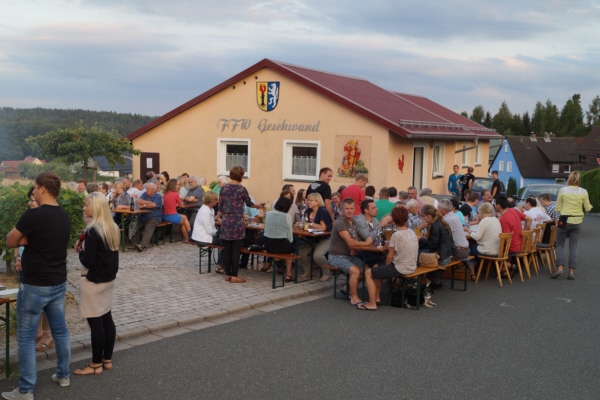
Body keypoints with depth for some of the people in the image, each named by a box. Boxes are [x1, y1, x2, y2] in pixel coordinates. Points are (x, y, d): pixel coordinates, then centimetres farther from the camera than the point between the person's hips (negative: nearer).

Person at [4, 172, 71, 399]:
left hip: (35, 286, -7)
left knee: (26, 337, 3)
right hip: (59, 282, 7)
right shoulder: (64, 216, 4)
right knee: (60, 330, 17)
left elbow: (10, 242, -6)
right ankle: (63, 375, 28)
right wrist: (28, 240, 3)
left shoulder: (33, 215, -19)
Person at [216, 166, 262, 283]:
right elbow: (249, 203, 9)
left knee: (227, 250, 8)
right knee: (236, 250, 0)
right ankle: (234, 276, 3)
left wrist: (217, 217, 27)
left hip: (226, 222, 5)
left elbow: (220, 207, 9)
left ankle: (228, 274, 15)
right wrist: (257, 205, 30)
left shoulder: (224, 188, 5)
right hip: (237, 222, -5)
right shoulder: (242, 189, -7)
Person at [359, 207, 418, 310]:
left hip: (400, 269, -8)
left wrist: (387, 266, 6)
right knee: (378, 269, 25)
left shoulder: (396, 235, -20)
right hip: (412, 267, 8)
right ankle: (377, 297, 28)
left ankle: (372, 303, 2)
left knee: (368, 273, 2)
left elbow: (390, 257, -15)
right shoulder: (412, 233, 4)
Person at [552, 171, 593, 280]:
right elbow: (588, 208, 3)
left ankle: (559, 267, -6)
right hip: (577, 222, 2)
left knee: (560, 244, 9)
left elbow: (558, 208, -2)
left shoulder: (563, 190, -7)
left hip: (565, 221, -2)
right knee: (573, 246, 9)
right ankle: (571, 270, 6)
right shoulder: (583, 192, -4)